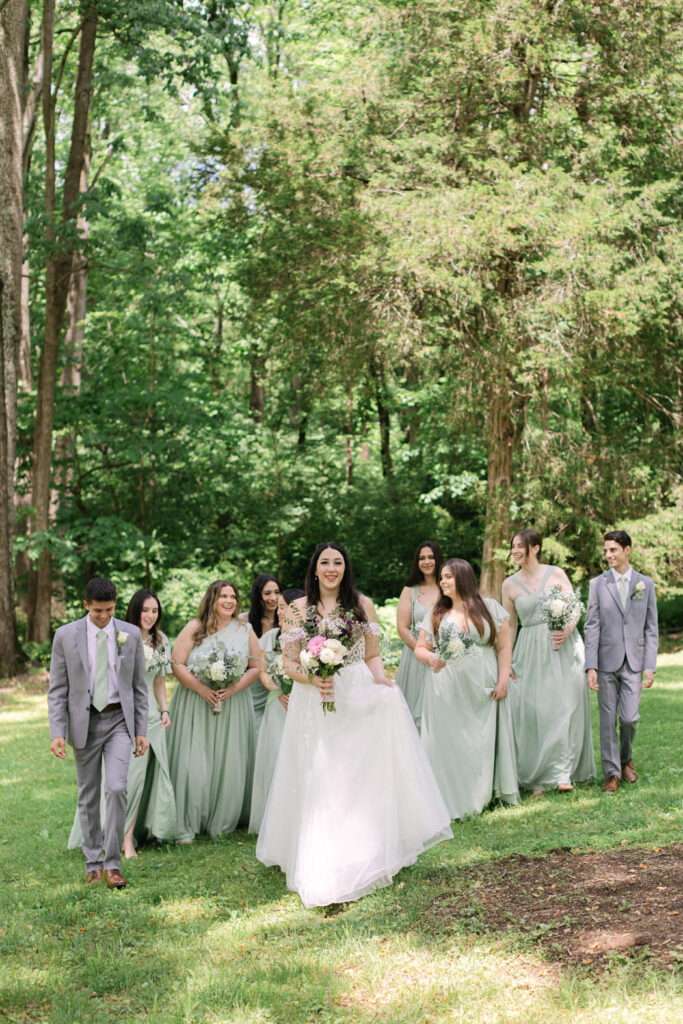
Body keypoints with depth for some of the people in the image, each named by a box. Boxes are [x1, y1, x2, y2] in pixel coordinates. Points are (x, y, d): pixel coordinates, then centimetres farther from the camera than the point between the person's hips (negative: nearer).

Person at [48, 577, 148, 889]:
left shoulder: (131, 634, 0)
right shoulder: (65, 636, -3)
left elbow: (139, 686, 7)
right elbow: (57, 689, -1)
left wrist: (141, 731, 4)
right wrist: (57, 732, -10)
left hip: (119, 720, 0)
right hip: (84, 722, 0)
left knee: (117, 788, -14)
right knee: (88, 796, 7)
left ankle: (112, 863, -4)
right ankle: (93, 863, 20)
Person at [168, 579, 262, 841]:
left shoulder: (245, 630, 6)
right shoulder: (195, 628, 0)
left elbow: (256, 667, 6)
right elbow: (177, 664, -5)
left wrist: (234, 688, -10)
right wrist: (201, 689, -14)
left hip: (233, 704, 2)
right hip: (195, 705, -2)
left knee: (229, 764, 3)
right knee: (193, 764, -5)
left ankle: (223, 822, 16)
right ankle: (186, 827, 2)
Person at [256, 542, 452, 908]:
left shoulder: (362, 604, 8)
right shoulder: (298, 609, 5)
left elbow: (373, 655, 10)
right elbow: (289, 663, 3)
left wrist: (380, 678, -10)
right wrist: (312, 678, -16)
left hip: (359, 700, 1)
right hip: (315, 704, -1)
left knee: (363, 776, -1)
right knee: (318, 780, -2)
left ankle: (367, 856, 11)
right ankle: (321, 869, 6)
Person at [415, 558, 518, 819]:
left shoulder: (489, 608, 4)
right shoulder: (436, 614, 9)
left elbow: (504, 647, 3)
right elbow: (420, 648, 10)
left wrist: (503, 680, -5)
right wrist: (430, 657, -13)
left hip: (482, 689, -1)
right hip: (446, 690, 1)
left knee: (482, 741, 3)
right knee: (448, 742, 0)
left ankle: (481, 795, 15)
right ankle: (452, 800, 6)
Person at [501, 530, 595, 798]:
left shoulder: (556, 574, 1)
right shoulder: (510, 584, 6)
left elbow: (575, 607, 2)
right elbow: (509, 625, 10)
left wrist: (569, 629, -17)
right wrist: (506, 660, 5)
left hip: (563, 648, -1)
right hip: (531, 653, 1)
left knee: (564, 708, -5)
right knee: (532, 711, -3)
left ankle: (562, 773, 1)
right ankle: (537, 778, 5)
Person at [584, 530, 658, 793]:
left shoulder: (645, 584, 6)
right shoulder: (598, 584, 3)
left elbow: (651, 628, 6)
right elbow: (591, 627, 1)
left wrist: (650, 666, -2)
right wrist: (591, 666, -7)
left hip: (634, 663, 0)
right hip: (607, 661, 0)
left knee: (629, 718, -5)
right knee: (608, 720, 2)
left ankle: (626, 758, 24)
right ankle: (612, 774, 12)